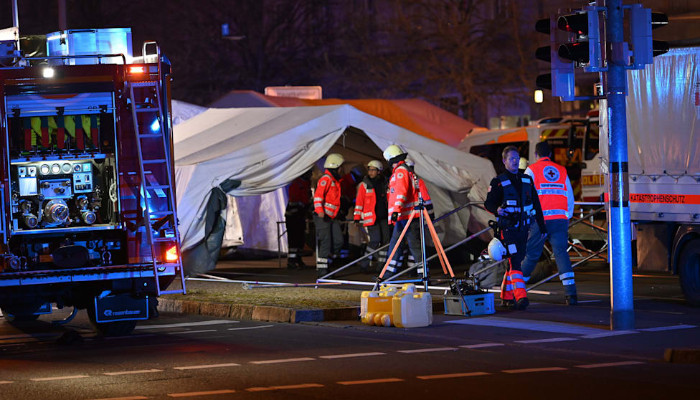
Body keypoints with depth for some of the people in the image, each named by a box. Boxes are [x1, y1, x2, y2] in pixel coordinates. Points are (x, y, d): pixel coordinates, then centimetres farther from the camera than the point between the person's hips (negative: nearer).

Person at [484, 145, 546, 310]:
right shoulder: (498, 182, -2)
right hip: (507, 228, -6)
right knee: (515, 261, -16)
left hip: (523, 228, 6)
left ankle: (507, 296, 20)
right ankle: (520, 297, -24)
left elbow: (536, 204, 17)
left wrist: (542, 226, 15)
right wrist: (497, 209, -26)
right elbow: (488, 203, -4)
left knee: (515, 261, 9)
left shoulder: (527, 180, 13)